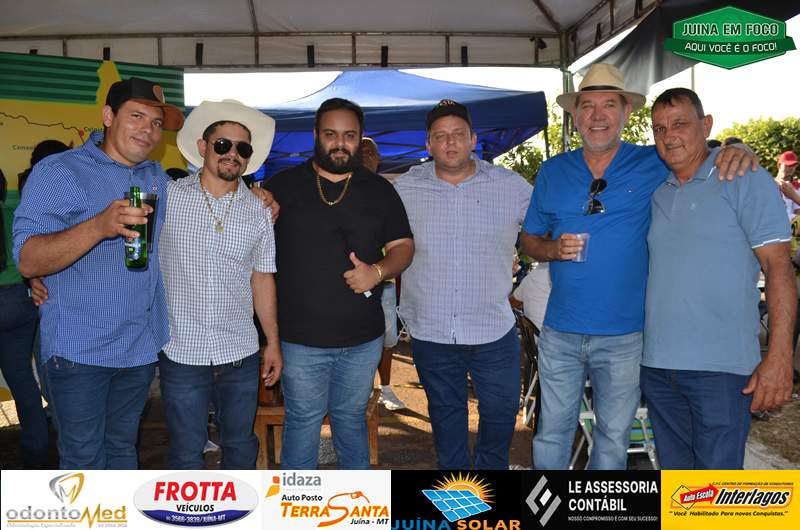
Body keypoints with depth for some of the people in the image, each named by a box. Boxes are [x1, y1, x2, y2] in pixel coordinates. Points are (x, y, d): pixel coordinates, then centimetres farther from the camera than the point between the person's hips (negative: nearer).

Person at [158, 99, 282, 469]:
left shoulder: (258, 211, 3)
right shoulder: (167, 197, -4)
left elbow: (262, 278, 8)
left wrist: (273, 342, 8)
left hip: (241, 353, 2)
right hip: (181, 352, -2)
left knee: (240, 444, 17)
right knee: (187, 451, 11)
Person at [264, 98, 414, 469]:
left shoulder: (380, 191, 5)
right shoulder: (282, 185, 0)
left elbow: (403, 246, 5)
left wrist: (378, 271, -14)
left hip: (363, 338, 2)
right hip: (300, 337, -2)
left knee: (351, 416, 19)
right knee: (303, 420, 10)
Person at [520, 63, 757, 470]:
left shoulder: (654, 164, -2)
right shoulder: (553, 171, 4)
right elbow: (529, 240, 10)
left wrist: (735, 147, -14)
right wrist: (554, 249, -12)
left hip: (623, 335, -1)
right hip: (561, 331, 2)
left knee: (614, 436, 14)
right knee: (552, 430, 13)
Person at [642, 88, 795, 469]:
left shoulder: (745, 180, -3)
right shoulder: (655, 193, 13)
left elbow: (778, 266, -9)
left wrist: (779, 355, -16)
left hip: (720, 366, -5)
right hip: (656, 364, 6)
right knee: (672, 464, 16)